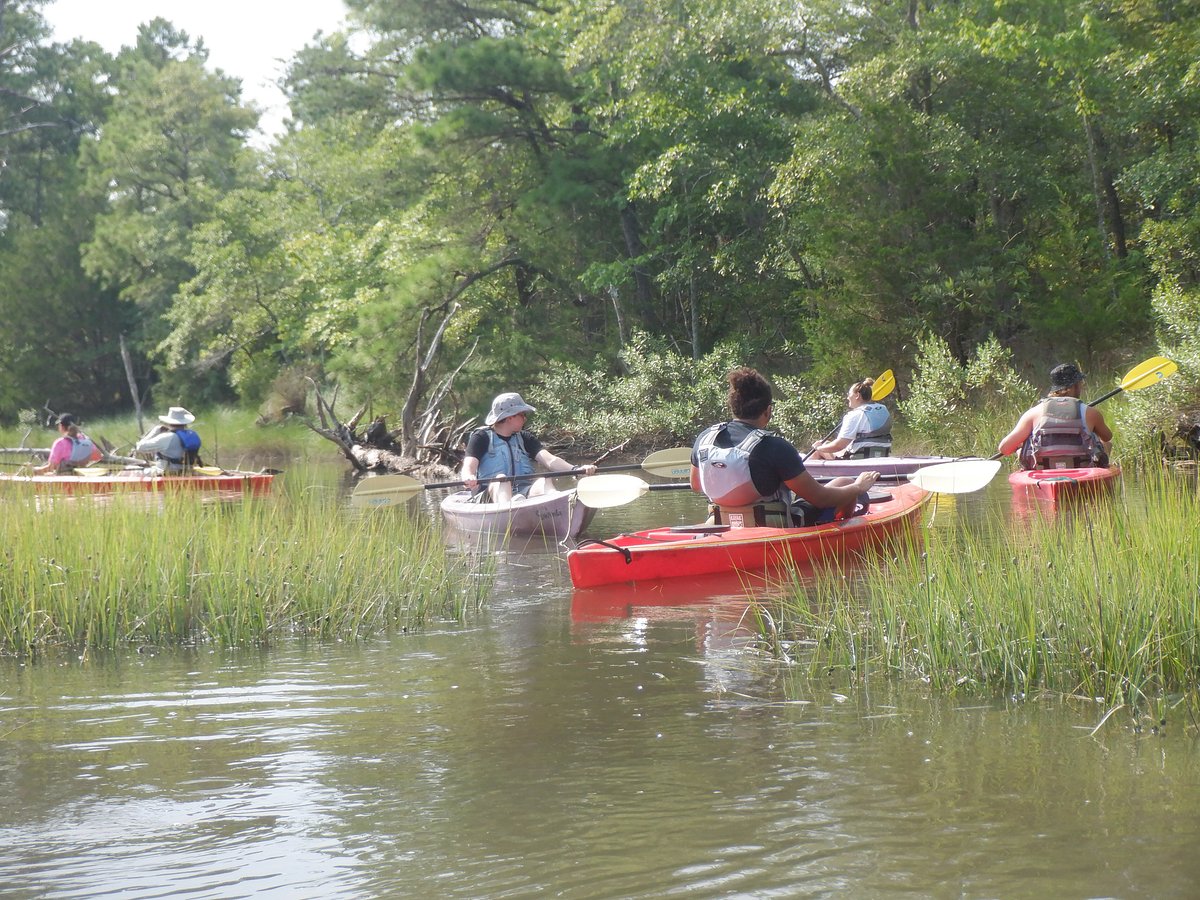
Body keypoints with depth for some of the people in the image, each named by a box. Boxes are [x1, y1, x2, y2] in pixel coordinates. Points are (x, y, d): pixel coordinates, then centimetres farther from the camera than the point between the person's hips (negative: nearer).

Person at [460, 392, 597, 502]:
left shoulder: (525, 438, 20)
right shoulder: (482, 437, 9)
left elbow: (550, 460, 6)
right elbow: (469, 466, -7)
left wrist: (576, 470, -14)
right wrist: (468, 477, -34)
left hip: (524, 494, 3)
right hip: (493, 494, -3)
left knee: (544, 480, -26)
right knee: (501, 479, -33)